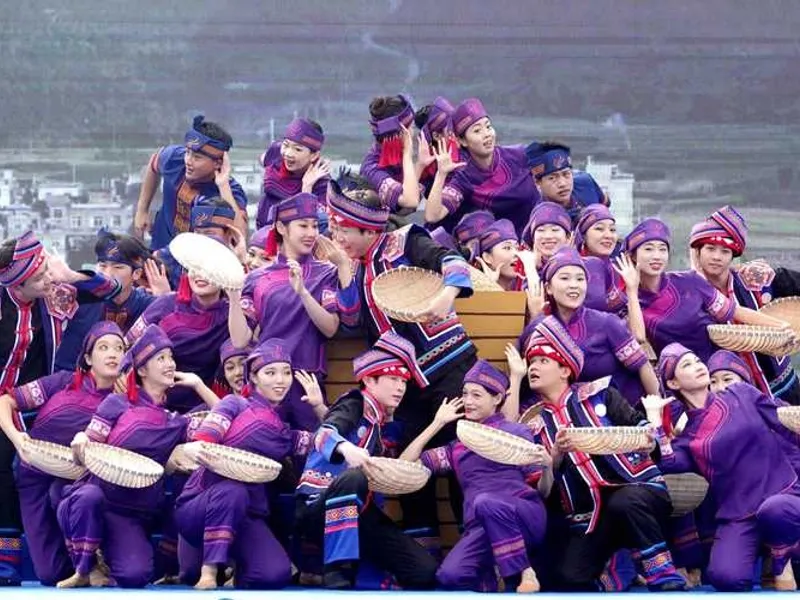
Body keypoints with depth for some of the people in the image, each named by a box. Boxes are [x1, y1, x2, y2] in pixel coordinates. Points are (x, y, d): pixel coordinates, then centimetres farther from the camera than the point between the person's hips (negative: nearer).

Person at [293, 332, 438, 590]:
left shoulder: (384, 423, 19)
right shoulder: (355, 405, -4)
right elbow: (325, 433, -25)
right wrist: (346, 448, -49)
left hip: (357, 512, 6)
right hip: (317, 507, -6)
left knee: (425, 572, -12)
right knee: (353, 477, -42)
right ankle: (338, 574, -40)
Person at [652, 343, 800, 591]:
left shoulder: (742, 394, 9)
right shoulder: (686, 435, 9)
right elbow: (668, 464, -11)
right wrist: (654, 417, -6)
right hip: (738, 517, 0)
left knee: (774, 510, -38)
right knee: (725, 577, -30)